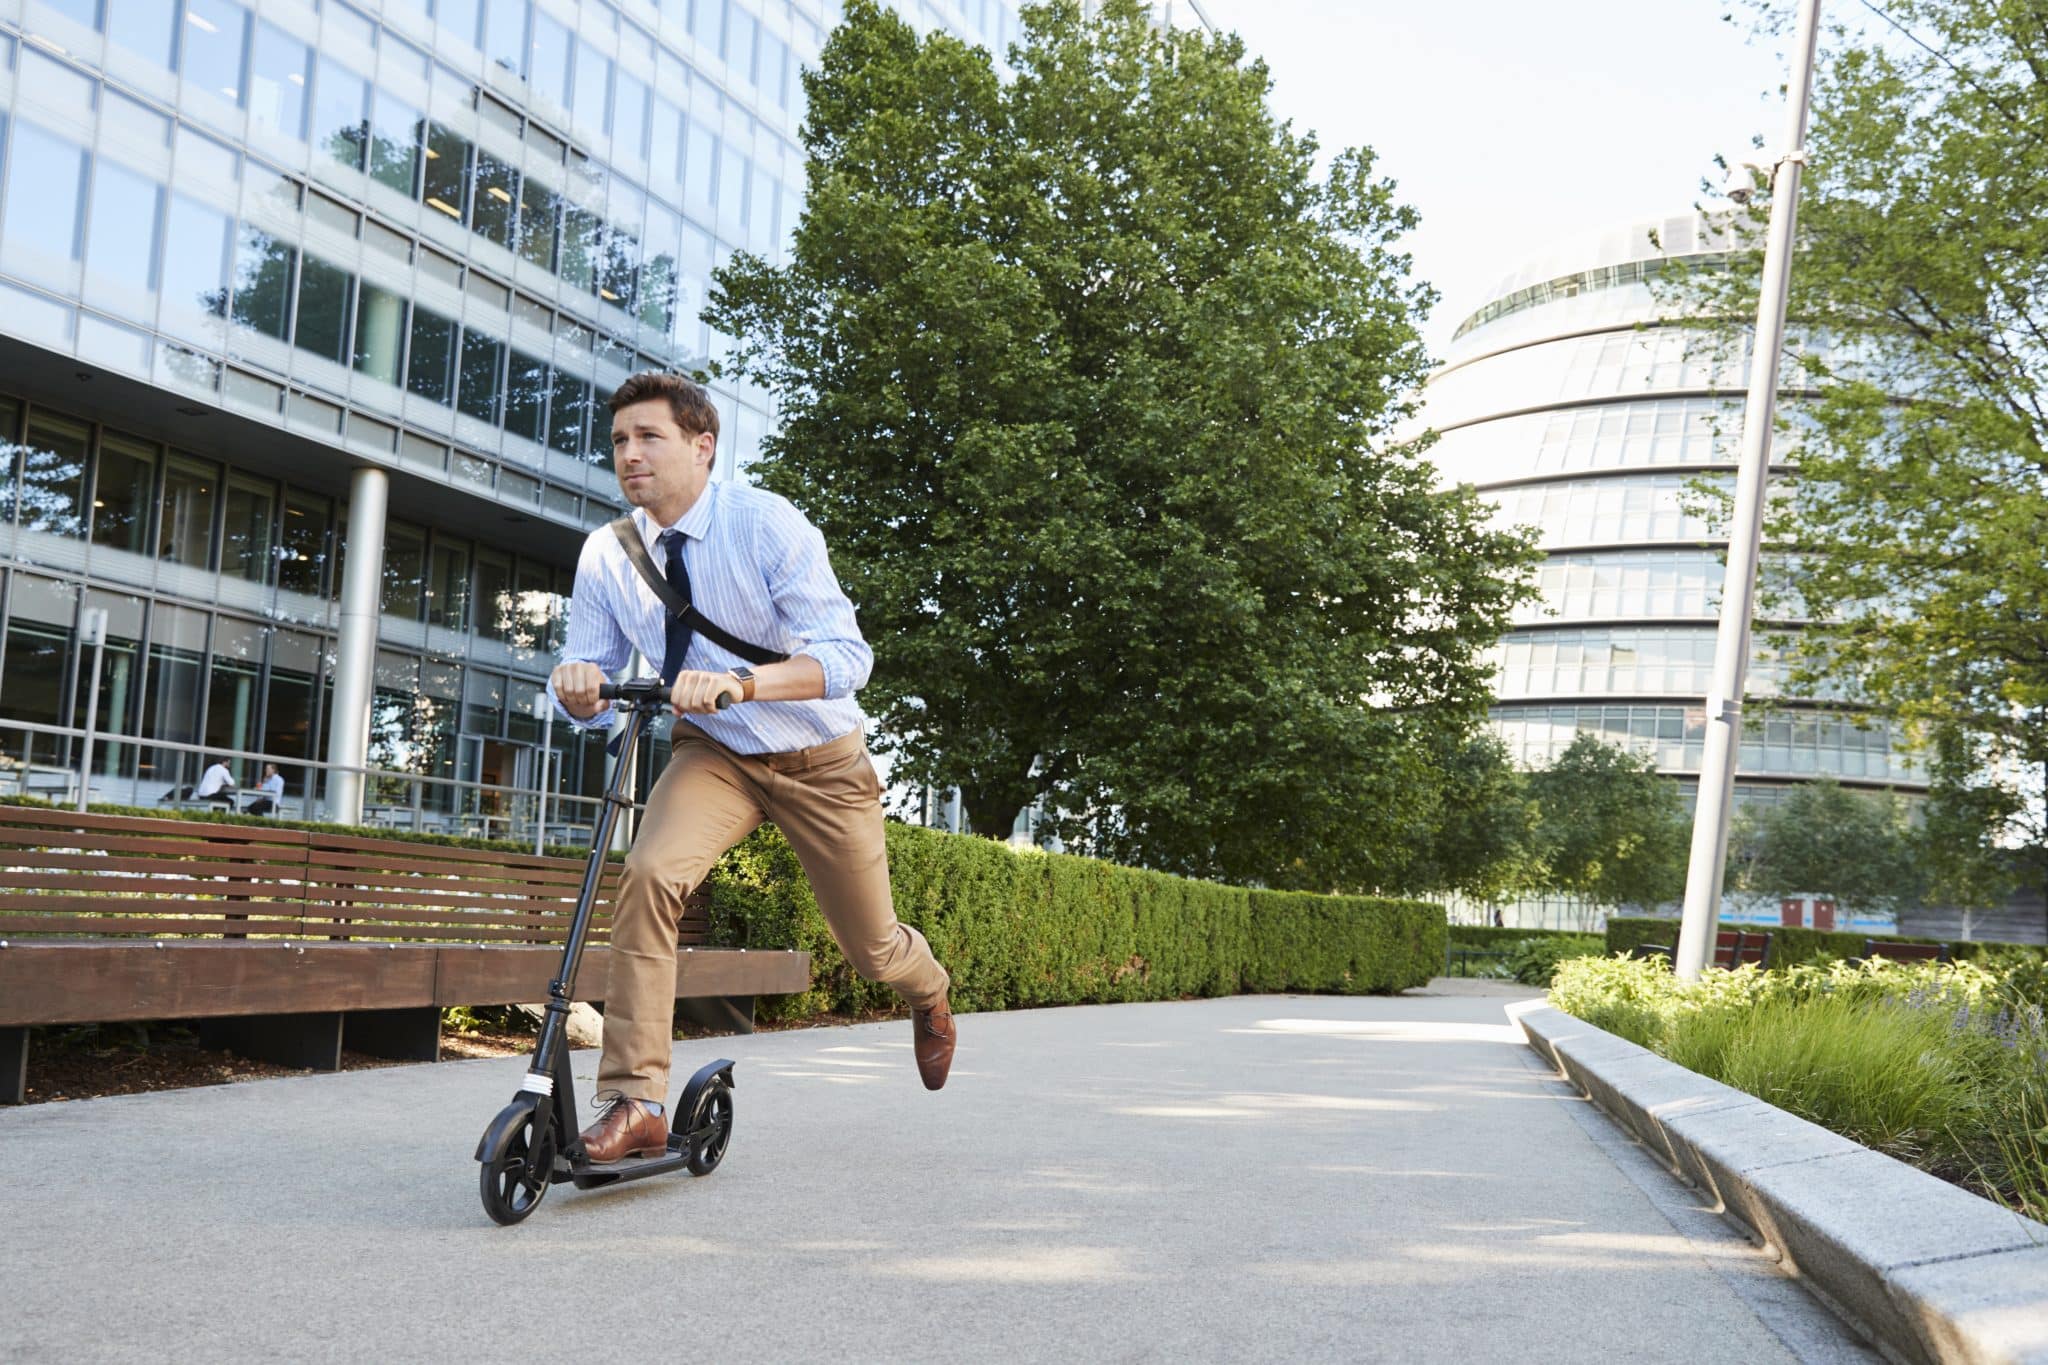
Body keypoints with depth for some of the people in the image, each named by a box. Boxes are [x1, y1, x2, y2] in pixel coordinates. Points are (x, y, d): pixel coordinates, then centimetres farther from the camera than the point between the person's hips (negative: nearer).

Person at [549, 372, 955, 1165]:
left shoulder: (767, 525, -23)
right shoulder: (607, 554, -11)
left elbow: (846, 656, -31)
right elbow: (590, 687, -3)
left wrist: (737, 682, -47)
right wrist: (578, 687, -29)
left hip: (817, 759, -2)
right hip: (711, 753, 2)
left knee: (870, 945, 12)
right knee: (649, 876, -29)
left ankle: (928, 992, 51)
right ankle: (634, 1105, -23)